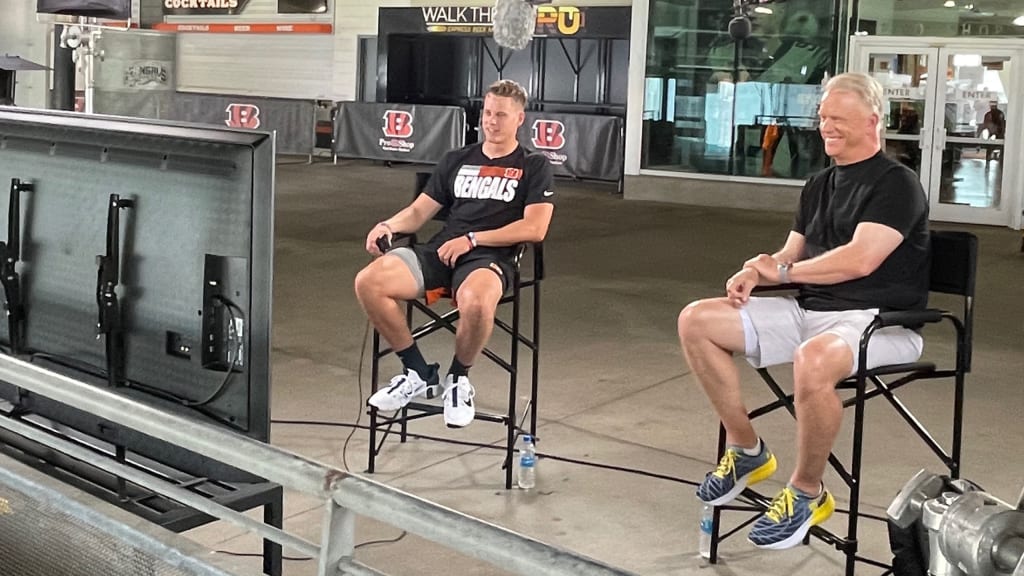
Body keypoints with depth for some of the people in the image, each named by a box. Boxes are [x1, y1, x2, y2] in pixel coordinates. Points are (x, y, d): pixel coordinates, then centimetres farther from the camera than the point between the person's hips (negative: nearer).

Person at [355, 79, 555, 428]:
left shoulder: (534, 167, 9)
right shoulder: (456, 161, 23)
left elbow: (535, 228, -4)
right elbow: (420, 211, 20)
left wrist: (471, 239, -10)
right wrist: (389, 225, -4)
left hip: (490, 258, -5)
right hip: (440, 252, 5)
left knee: (475, 303, -42)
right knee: (368, 282, -22)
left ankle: (458, 379, -9)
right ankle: (419, 373, -5)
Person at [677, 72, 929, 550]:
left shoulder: (896, 184, -9)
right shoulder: (819, 186, 17)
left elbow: (860, 260, -22)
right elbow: (789, 258, 18)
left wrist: (783, 270, -10)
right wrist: (754, 273, -5)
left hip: (878, 320, -8)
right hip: (808, 311, 8)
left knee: (813, 360, -42)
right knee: (696, 321, -3)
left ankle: (807, 492, -17)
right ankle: (746, 449, 6)